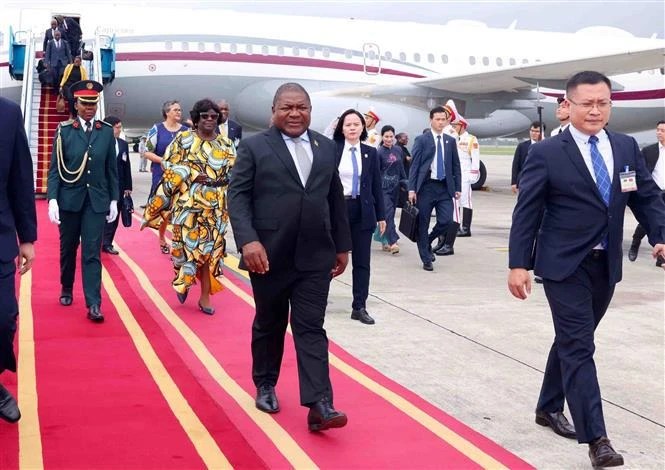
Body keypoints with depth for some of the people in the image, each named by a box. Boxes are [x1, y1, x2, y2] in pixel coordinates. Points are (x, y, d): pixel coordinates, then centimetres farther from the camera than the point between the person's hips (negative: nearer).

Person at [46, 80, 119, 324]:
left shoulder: (107, 131, 3)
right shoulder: (64, 130, -1)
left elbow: (112, 169, 6)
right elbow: (55, 168, -3)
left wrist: (114, 200, 3)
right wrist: (52, 199, -11)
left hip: (97, 200, 0)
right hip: (69, 199, 0)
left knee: (92, 253, -4)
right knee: (68, 248, 14)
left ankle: (94, 305, -7)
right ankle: (66, 289, 36)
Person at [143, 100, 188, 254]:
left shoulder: (186, 130, 6)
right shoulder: (157, 129, -1)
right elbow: (147, 152, -3)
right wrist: (162, 161, -16)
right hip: (162, 175, -1)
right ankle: (162, 239, 27)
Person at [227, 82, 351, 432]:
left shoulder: (327, 148, 10)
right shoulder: (254, 147, -2)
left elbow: (335, 199, 14)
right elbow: (237, 196, -8)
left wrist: (342, 246, 13)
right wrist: (248, 240, -21)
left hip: (315, 256, 2)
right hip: (269, 255, -2)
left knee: (311, 328, -2)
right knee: (269, 325, 13)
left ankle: (319, 405, -6)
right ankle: (265, 386, 33)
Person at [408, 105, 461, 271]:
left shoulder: (450, 141, 11)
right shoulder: (421, 140, 0)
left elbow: (456, 166, 13)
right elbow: (414, 165, -3)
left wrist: (458, 188, 7)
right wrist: (412, 189, -9)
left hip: (445, 187, 3)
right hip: (426, 187, -3)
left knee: (446, 220, -7)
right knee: (423, 224, 1)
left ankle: (428, 241, 22)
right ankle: (426, 259, 13)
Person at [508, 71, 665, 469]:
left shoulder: (627, 147, 6)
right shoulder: (547, 153, -9)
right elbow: (526, 212, -8)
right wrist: (518, 264, -12)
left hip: (606, 265, 5)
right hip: (565, 265, -5)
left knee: (572, 341, 17)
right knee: (578, 346, -7)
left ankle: (549, 408, 35)